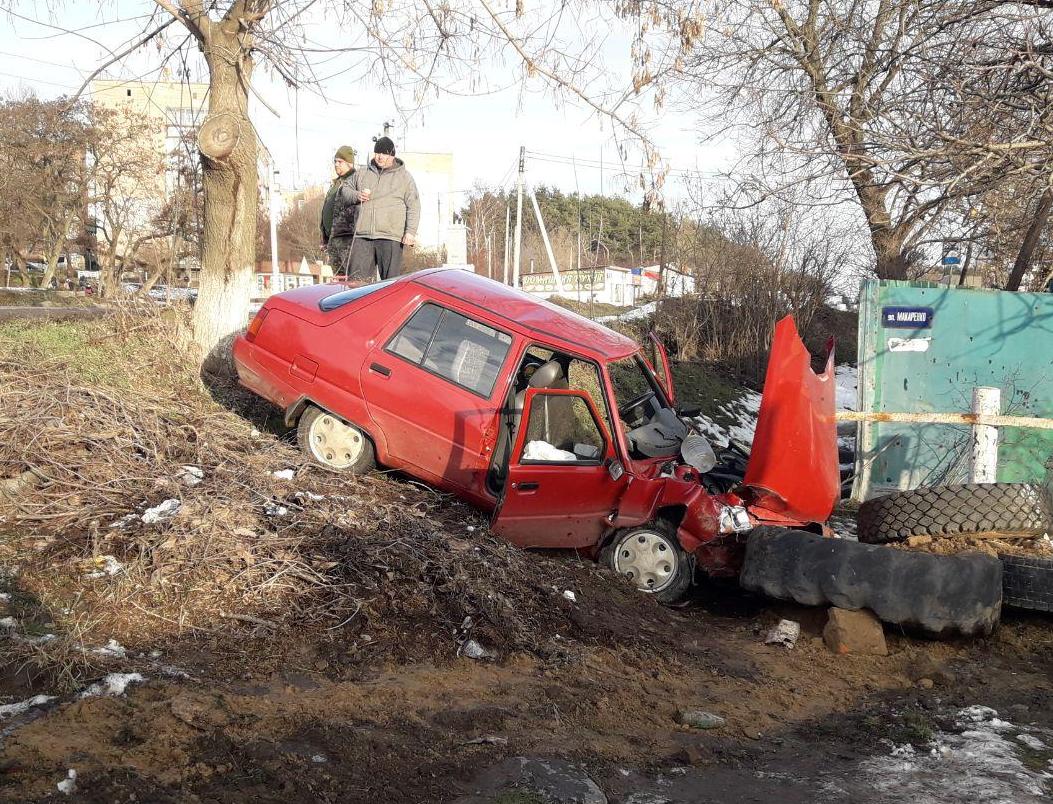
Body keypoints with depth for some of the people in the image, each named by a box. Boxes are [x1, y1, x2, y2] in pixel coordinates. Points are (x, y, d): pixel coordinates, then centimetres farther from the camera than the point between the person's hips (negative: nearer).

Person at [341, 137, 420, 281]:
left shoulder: (404, 177, 7)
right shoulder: (362, 174, 17)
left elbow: (413, 207, 2)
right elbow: (345, 189, 28)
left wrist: (410, 232, -10)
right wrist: (356, 196, 4)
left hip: (390, 237, -3)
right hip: (362, 236, 4)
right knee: (357, 279, -1)